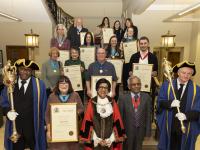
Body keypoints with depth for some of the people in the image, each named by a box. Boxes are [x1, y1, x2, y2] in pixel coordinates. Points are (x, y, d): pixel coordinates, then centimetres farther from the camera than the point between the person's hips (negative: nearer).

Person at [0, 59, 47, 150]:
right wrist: (8, 111, -14)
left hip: (33, 125, -2)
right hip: (15, 124, 2)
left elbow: (43, 105, -4)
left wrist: (43, 123, -1)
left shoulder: (39, 84, -8)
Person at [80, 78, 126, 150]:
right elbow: (87, 123, -5)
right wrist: (97, 140, -5)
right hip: (95, 140, -1)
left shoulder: (112, 103, -1)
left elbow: (117, 122, 0)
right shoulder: (92, 103, -6)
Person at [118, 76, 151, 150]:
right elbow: (120, 116, -6)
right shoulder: (123, 98, -8)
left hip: (140, 130, 2)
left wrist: (148, 132, -3)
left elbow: (148, 115, -2)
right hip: (127, 130, -1)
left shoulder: (146, 97, -3)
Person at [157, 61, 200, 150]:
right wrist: (170, 103, -22)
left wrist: (186, 116, -24)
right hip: (168, 126, 0)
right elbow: (160, 101, -2)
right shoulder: (166, 85, -2)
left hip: (186, 128, 0)